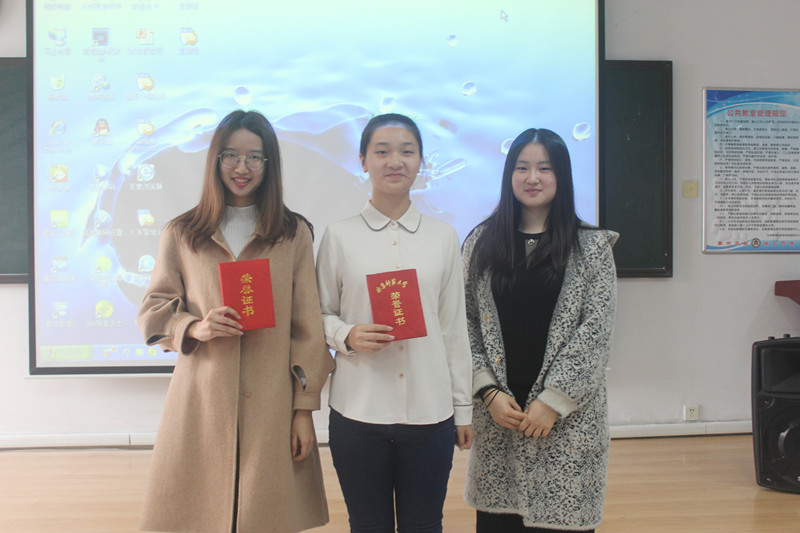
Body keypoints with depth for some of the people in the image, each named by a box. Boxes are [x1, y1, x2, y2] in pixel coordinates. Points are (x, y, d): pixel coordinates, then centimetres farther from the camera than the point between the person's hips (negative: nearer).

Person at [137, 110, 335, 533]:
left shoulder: (294, 233, 5)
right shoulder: (181, 233, 8)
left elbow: (307, 327, 4)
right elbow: (153, 312, 11)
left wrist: (304, 409, -1)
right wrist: (193, 328, -11)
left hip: (271, 407, 0)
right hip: (201, 404, 1)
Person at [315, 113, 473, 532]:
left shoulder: (443, 237, 6)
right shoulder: (339, 235, 1)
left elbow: (454, 326, 8)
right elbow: (320, 314, 7)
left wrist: (463, 406, 9)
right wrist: (347, 336, -15)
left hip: (430, 410, 1)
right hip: (358, 411, -1)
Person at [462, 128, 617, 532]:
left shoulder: (591, 246, 1)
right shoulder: (481, 242, 6)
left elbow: (595, 331, -5)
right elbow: (466, 323, 5)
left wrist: (553, 401, -10)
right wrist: (488, 392, -5)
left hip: (567, 414, -1)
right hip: (497, 412, 2)